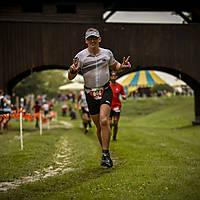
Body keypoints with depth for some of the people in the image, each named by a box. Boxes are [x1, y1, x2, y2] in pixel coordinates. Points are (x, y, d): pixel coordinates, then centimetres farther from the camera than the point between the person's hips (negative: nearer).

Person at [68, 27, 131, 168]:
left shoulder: (107, 53, 3)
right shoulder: (80, 56, -3)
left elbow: (114, 66, 23)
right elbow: (70, 77, -2)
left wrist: (122, 66, 1)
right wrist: (73, 70, -25)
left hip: (106, 91, -1)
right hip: (90, 94, 1)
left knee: (104, 120, -20)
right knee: (99, 126, 6)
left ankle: (105, 155, -18)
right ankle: (106, 153, 24)